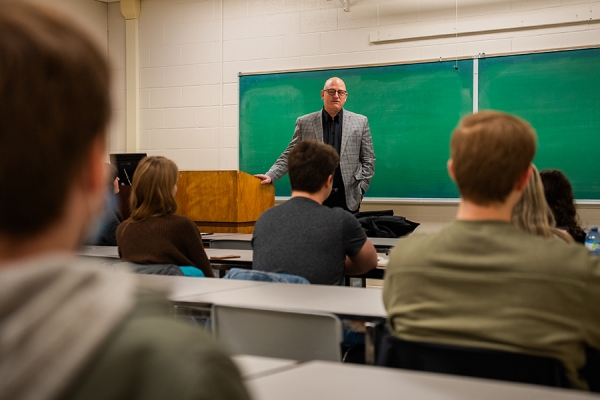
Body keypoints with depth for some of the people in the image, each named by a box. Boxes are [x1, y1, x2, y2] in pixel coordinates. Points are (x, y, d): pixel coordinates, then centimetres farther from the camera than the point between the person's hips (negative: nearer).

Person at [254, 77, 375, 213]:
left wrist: (360, 189, -2)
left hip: (348, 198, 0)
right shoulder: (304, 122, 5)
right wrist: (270, 176, -9)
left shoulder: (360, 122, 5)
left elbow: (368, 160, 7)